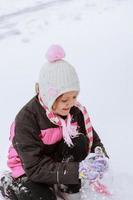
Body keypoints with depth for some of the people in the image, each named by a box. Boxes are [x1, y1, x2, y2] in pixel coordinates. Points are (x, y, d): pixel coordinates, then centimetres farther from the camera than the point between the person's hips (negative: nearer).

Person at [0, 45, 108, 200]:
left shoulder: (75, 110, -14)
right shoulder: (26, 119, -29)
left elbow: (92, 138, -5)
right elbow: (35, 168, -33)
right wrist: (77, 171, -44)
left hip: (59, 160, 4)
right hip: (28, 171, -4)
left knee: (79, 141, -24)